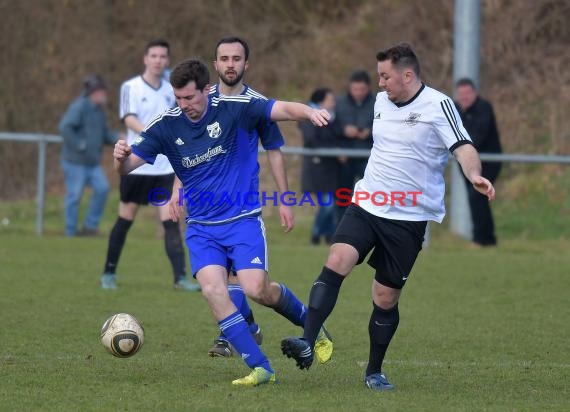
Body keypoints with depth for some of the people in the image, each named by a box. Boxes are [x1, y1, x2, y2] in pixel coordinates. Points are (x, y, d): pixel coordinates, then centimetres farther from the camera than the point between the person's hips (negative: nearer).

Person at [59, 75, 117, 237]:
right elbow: (65, 127, -24)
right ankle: (71, 233, 6)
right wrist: (79, 145, -22)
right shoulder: (79, 107, -13)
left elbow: (105, 134, 21)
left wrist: (117, 138, 2)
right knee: (74, 195, -3)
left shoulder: (98, 111, 15)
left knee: (102, 188, -6)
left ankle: (90, 226, 4)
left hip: (92, 163, 8)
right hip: (75, 161, -8)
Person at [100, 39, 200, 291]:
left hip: (165, 168, 3)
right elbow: (129, 119, -21)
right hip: (136, 165, -3)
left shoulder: (170, 90, 9)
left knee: (170, 221, -6)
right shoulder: (131, 87, -5)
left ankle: (180, 278, -9)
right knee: (125, 219, 5)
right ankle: (109, 273, 18)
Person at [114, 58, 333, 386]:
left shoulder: (236, 109, -10)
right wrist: (122, 158, -26)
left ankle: (308, 320, 16)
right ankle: (260, 368, -10)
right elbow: (128, 166, -1)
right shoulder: (166, 126, -2)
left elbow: (283, 110, -19)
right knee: (213, 289, -18)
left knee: (256, 289, -17)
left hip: (243, 219, -3)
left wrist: (309, 112, -41)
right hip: (202, 228, 3)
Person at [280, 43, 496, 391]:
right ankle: (307, 344, -26)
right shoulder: (381, 102, 11)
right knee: (337, 262, -20)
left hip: (409, 218, -4)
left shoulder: (438, 105, -10)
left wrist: (475, 175, -39)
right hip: (367, 207, 4)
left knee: (386, 298, 2)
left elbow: (463, 147, -19)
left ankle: (374, 372, 20)